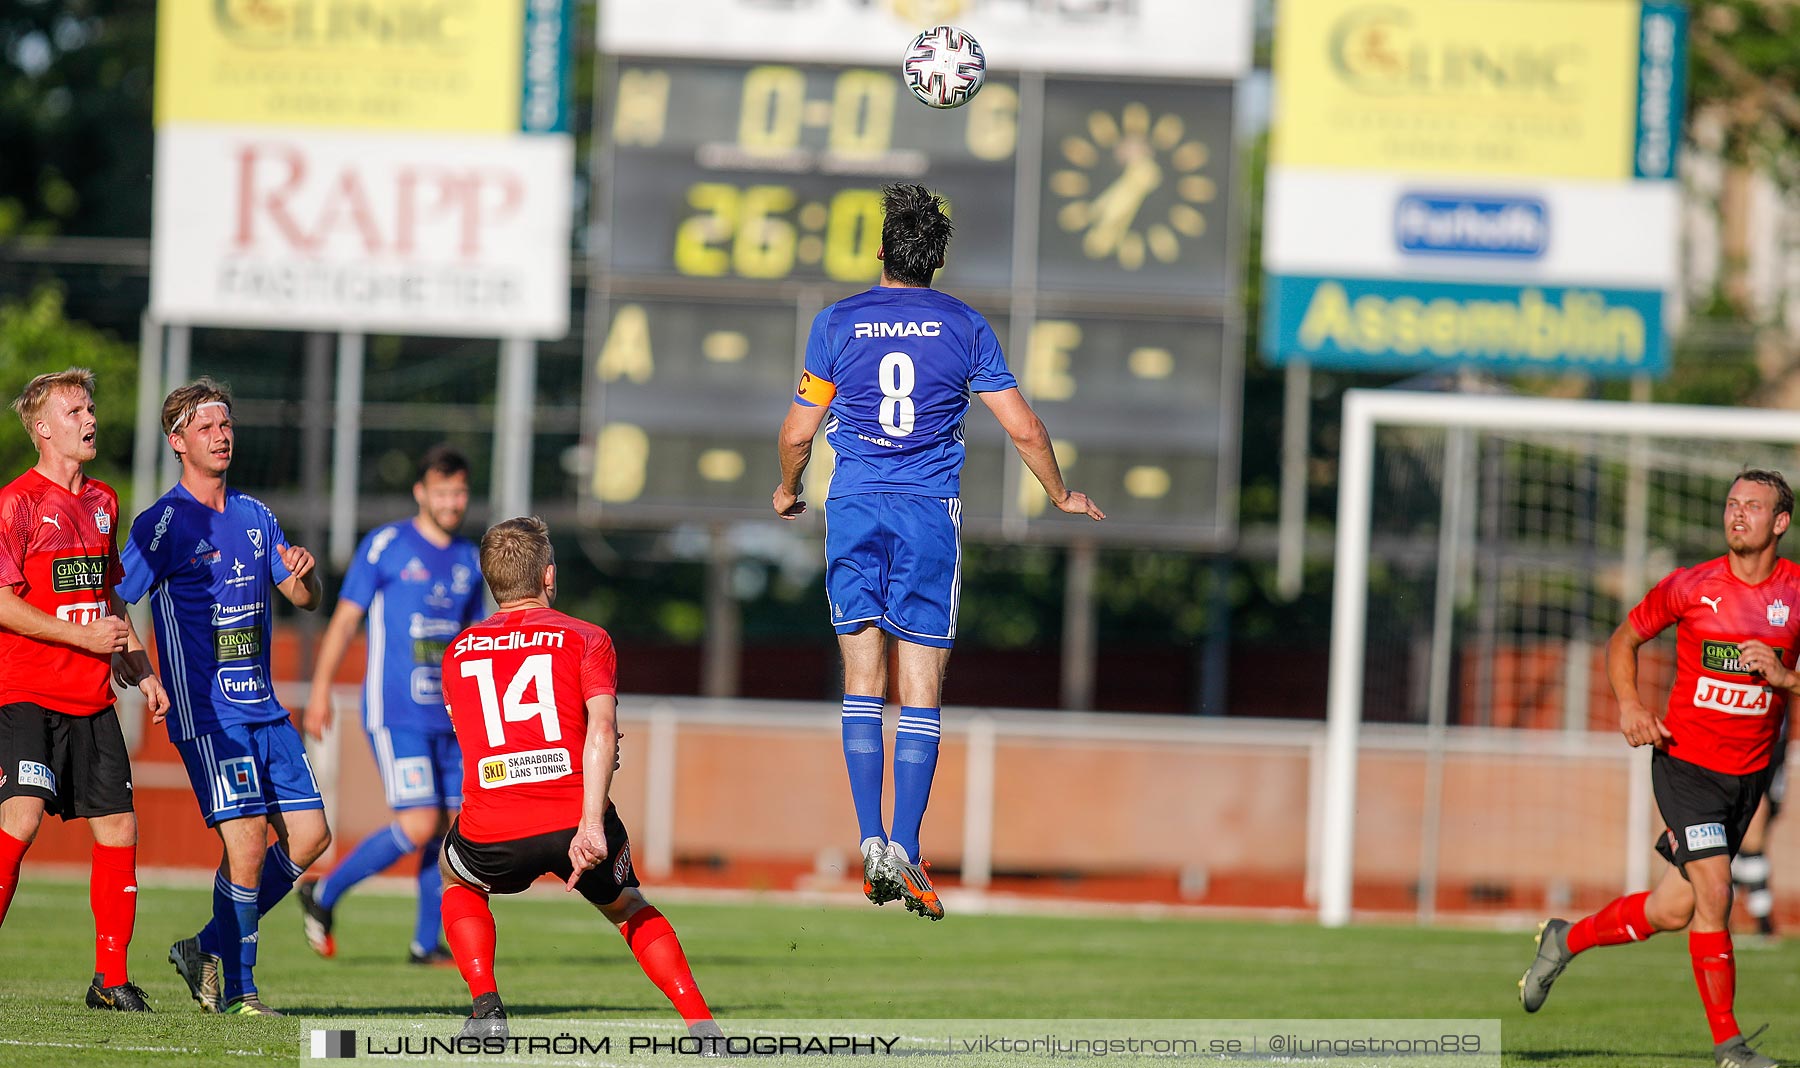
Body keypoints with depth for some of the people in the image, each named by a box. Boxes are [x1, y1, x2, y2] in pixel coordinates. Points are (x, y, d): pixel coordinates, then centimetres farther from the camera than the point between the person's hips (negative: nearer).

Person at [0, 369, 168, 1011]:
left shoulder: (102, 502, 17)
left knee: (119, 826, 4)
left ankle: (111, 978, 13)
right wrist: (84, 635, -16)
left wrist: (139, 672, 19)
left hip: (92, 700, 7)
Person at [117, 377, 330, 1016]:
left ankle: (210, 948, 15)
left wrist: (304, 574, -5)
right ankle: (236, 988, -3)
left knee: (309, 833, 2)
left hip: (263, 706, 7)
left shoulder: (255, 516, 14)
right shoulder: (164, 523, -7)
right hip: (207, 712, -7)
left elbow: (304, 599, 17)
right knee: (248, 836, -14)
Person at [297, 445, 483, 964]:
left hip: (448, 718, 6)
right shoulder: (385, 546, -4)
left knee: (451, 827, 2)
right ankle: (322, 894, 1)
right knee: (419, 824, -15)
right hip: (395, 713, -6)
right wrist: (321, 690, -8)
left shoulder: (469, 560, 13)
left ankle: (426, 942, 14)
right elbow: (345, 619, -2)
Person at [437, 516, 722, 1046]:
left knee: (457, 879, 35)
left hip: (493, 830, 1)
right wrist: (591, 822, -19)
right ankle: (702, 1025, 13)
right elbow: (601, 729, -10)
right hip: (575, 820, -1)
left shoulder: (458, 652, 18)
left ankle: (486, 1008, 13)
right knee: (626, 907, 28)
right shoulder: (586, 639, 8)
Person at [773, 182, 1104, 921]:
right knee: (921, 688, 0)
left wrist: (787, 491, 27)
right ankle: (907, 853, -7)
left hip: (854, 507, 0)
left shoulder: (838, 323, 3)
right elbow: (1023, 428, 3)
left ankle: (871, 839, -7)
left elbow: (797, 432, 7)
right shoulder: (964, 326, 2)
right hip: (930, 510, 0)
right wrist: (1061, 497, 20)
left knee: (862, 678, 5)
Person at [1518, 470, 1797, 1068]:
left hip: (1749, 772, 3)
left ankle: (1567, 939, 33)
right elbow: (1624, 640, 9)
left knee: (1673, 911, 6)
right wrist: (1629, 707, -7)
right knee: (1714, 895, -16)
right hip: (1685, 762, -3)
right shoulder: (1691, 587, -5)